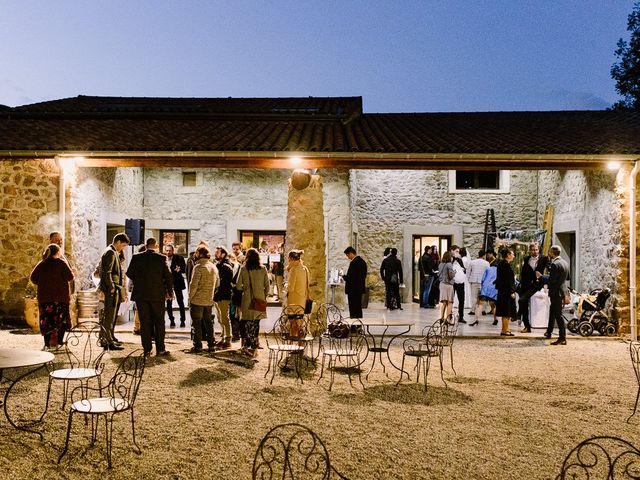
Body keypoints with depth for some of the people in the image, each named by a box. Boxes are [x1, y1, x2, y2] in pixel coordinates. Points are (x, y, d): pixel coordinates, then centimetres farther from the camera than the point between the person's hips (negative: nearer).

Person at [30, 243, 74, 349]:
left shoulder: (41, 264, 7)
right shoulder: (61, 263, -6)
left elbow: (33, 277, 7)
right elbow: (70, 277, -12)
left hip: (44, 297, 4)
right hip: (60, 297, -4)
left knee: (46, 321, 8)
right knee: (61, 320, 4)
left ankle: (48, 343, 6)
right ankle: (58, 341, -6)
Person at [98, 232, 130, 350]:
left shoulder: (114, 252, 18)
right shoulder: (110, 252, -13)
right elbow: (107, 273, -20)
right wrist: (112, 288, -20)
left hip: (115, 289, 10)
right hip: (111, 289, -10)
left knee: (108, 316, 15)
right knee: (109, 316, -7)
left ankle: (105, 339, 23)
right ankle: (109, 342, -4)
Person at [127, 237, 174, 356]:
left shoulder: (136, 257, -1)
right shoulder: (161, 258, -7)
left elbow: (129, 273, 6)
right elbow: (168, 276, -6)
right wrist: (170, 292, 7)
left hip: (140, 294, 2)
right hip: (157, 294, -2)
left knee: (144, 322, 8)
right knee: (159, 322, 7)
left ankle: (147, 349, 9)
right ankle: (160, 349, 7)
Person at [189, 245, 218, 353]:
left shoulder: (198, 267, -16)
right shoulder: (214, 267, 8)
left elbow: (193, 284, -17)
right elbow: (217, 284, 14)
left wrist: (190, 297, -7)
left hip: (197, 300, -6)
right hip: (209, 300, 7)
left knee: (197, 324, 2)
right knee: (208, 322, 15)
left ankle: (197, 346, 5)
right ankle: (211, 345, 17)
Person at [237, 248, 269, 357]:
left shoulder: (243, 269, -6)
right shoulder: (263, 269, -1)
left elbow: (238, 286, -5)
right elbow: (267, 286, 2)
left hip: (247, 300, -2)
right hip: (259, 300, 2)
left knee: (247, 323, 7)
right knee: (256, 323, 10)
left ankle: (246, 345, 4)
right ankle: (254, 347, 12)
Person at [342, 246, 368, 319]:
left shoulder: (353, 263, -20)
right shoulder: (362, 261, 10)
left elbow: (350, 277, -24)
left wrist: (344, 276, -4)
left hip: (353, 290, -10)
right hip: (360, 288, 10)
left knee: (353, 310, -4)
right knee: (358, 308, 17)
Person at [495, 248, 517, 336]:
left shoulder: (501, 263, 14)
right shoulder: (506, 264, -16)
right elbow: (508, 280, -20)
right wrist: (511, 292, -18)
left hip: (502, 291, 10)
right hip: (507, 291, -10)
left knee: (505, 313, 15)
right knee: (507, 312, -4)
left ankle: (504, 329, 22)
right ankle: (505, 330, 0)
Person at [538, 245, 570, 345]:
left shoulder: (555, 264, -21)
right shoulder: (565, 263, 10)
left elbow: (551, 280, -22)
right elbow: (567, 277, 19)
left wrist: (540, 276, -10)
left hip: (556, 293, -10)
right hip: (562, 290, 10)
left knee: (558, 315, -6)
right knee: (552, 311, 23)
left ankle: (562, 338, -4)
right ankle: (549, 332, 36)